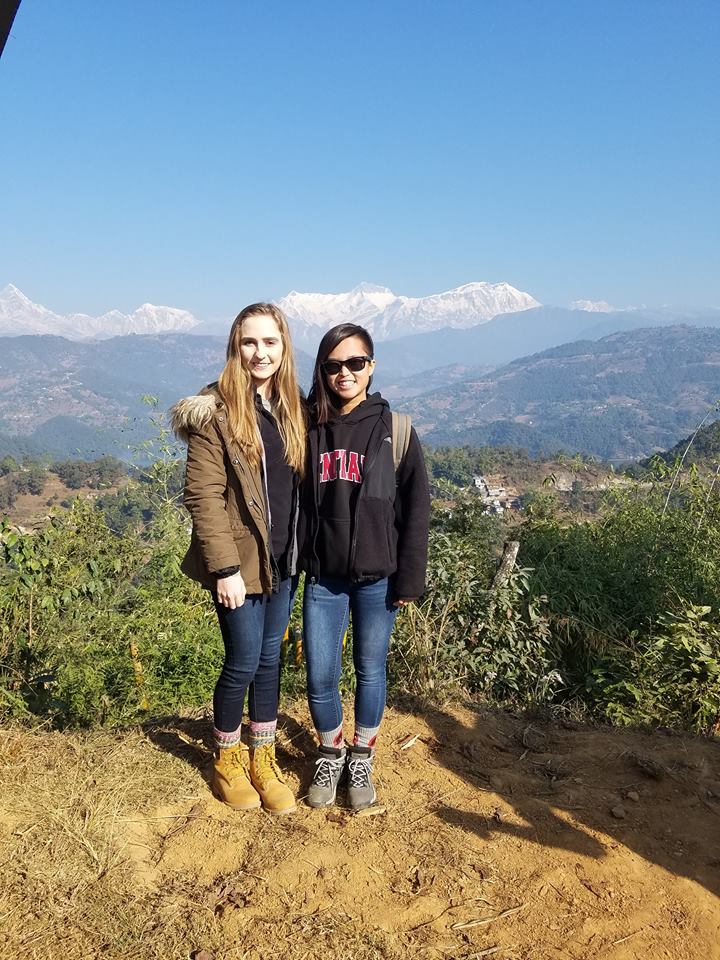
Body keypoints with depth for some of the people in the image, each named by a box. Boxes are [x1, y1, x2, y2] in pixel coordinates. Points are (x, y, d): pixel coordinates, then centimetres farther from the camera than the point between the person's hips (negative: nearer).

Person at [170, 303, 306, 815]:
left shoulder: (294, 408, 5)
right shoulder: (217, 411, -12)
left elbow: (300, 484, 10)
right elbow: (203, 496, -15)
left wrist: (303, 551, 6)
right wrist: (225, 567, -17)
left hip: (284, 560, 5)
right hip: (241, 562, -5)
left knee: (270, 659, 14)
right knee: (243, 663, 4)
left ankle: (263, 759, 30)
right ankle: (227, 759, 28)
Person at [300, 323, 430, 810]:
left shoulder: (395, 429, -5)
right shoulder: (311, 427, 3)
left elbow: (416, 508, -4)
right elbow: (300, 499, 8)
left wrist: (409, 579, -6)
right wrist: (300, 563, 2)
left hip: (376, 577, -2)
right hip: (323, 576, 2)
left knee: (370, 671, 11)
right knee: (320, 676, 5)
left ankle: (362, 757, 32)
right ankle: (330, 753, 30)